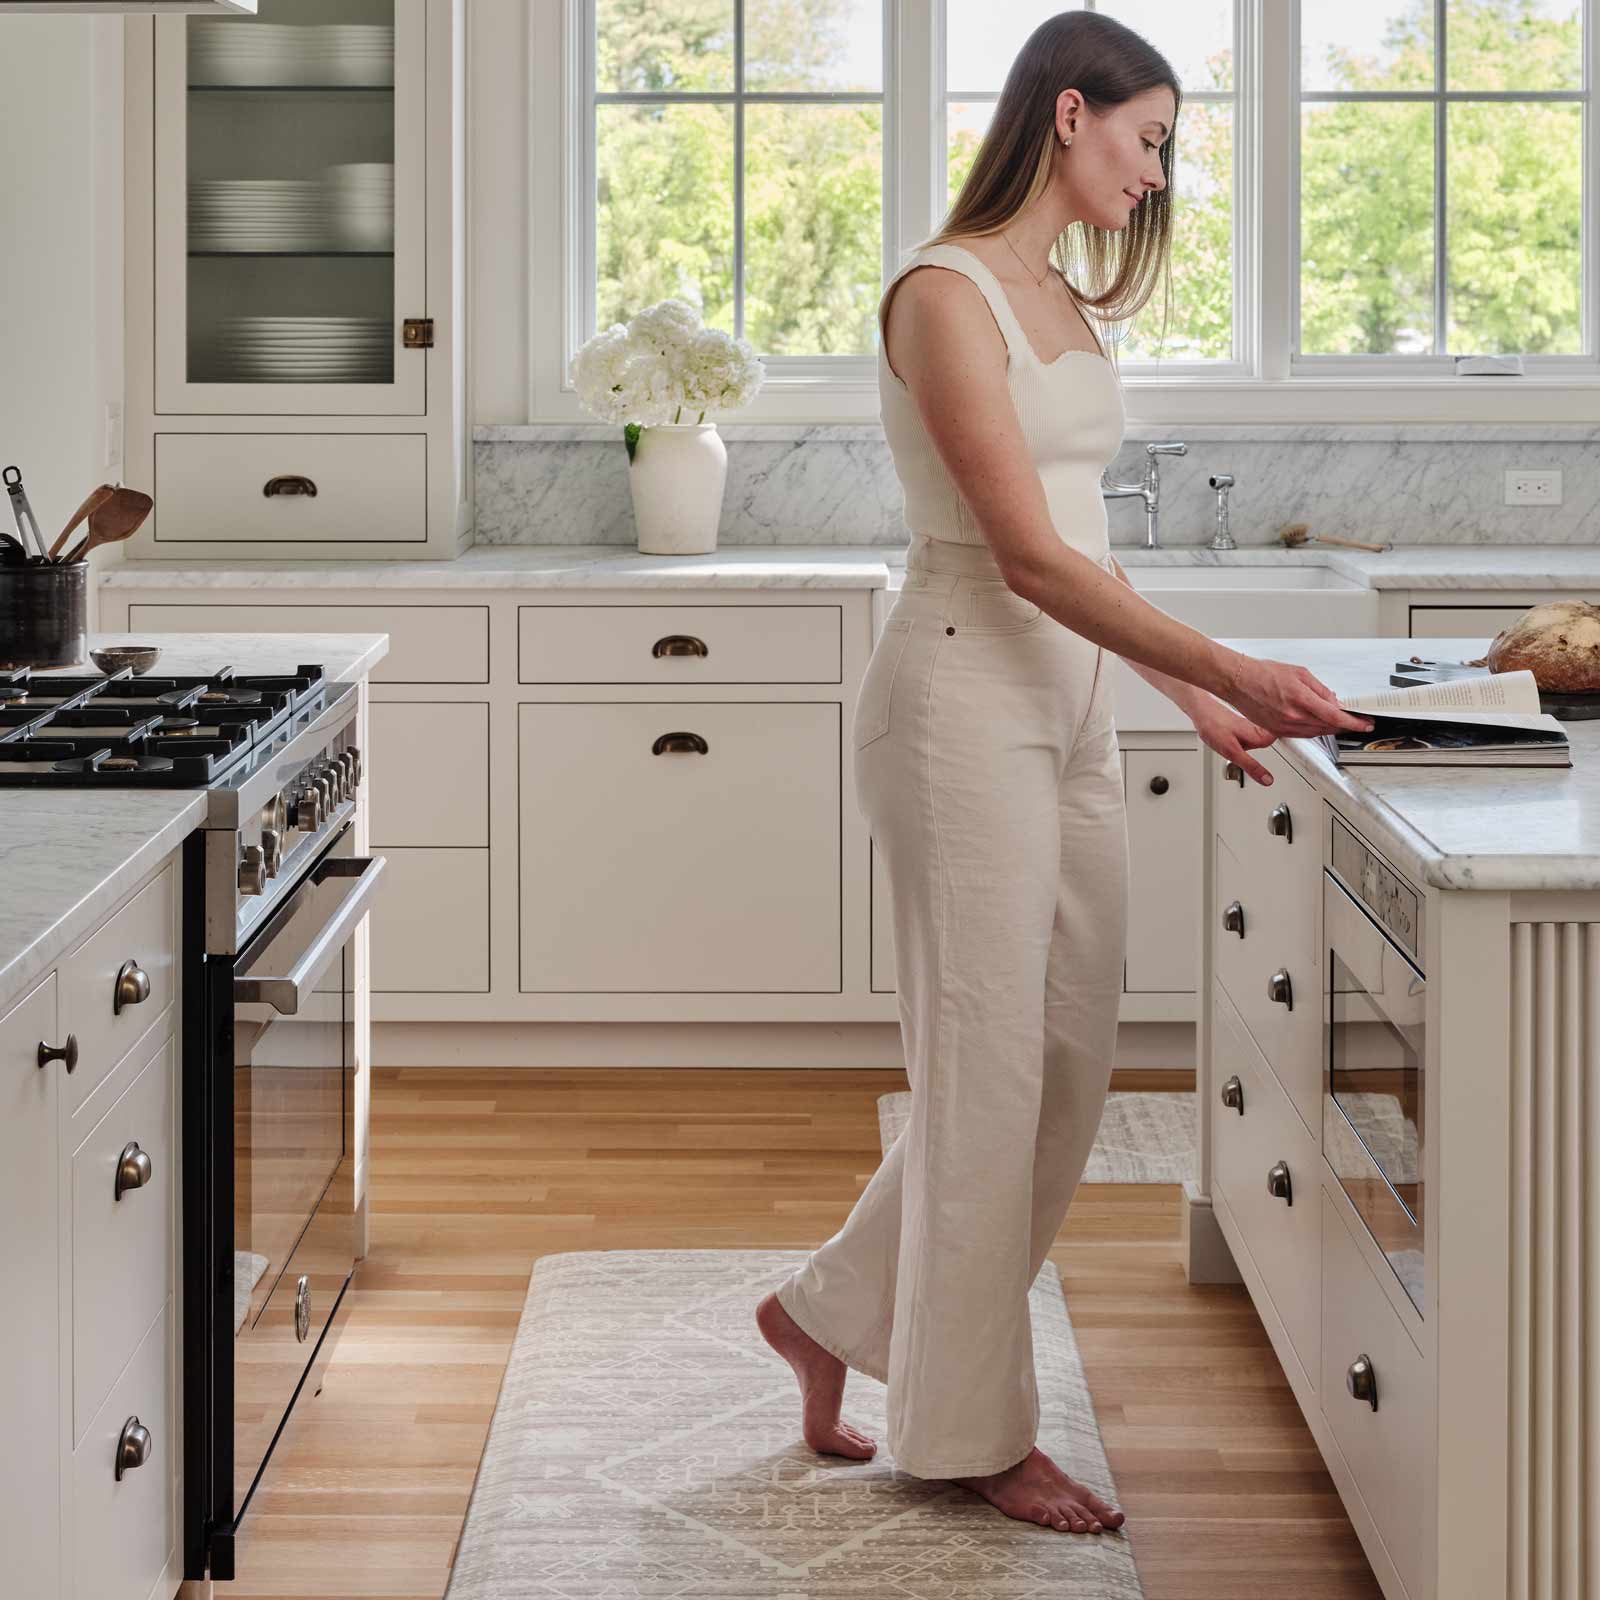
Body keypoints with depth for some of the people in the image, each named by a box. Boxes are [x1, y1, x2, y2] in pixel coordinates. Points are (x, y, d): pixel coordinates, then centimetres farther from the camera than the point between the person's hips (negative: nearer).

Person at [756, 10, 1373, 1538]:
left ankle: (833, 1311, 26)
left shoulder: (1061, 298, 15)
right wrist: (1228, 665, -20)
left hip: (1068, 704, 9)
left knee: (1069, 1059, 11)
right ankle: (974, 1430, 12)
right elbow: (1029, 558, -19)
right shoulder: (945, 294, -13)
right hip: (965, 696, -9)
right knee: (989, 1064, -1)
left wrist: (1191, 696, 12)